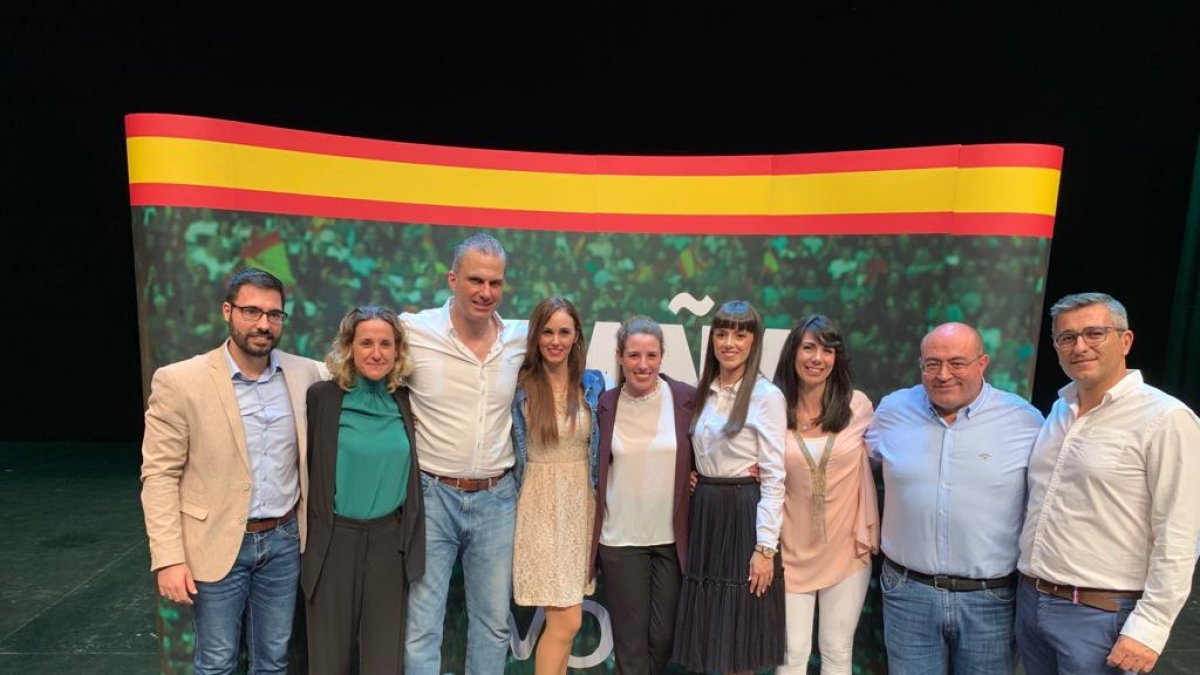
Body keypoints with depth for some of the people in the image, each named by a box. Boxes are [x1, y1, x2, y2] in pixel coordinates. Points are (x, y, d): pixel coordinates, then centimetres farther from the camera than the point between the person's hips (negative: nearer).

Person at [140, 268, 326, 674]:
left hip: (284, 538, 3)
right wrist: (169, 559, -13)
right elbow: (160, 475, -9)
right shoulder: (179, 381, -11)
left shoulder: (306, 374, -3)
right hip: (218, 544, -2)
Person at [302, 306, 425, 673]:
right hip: (334, 538, -2)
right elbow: (306, 466, -2)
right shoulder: (321, 396, -8)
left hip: (390, 539, 2)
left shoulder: (406, 400, 0)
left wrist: (411, 538, 5)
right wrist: (306, 534, 0)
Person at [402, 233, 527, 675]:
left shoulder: (521, 339, -1)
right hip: (432, 494, -3)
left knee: (494, 622, 17)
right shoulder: (413, 330, -11)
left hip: (497, 498, 3)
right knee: (421, 624, 7)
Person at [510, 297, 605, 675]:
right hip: (541, 504, -3)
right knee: (567, 620, -4)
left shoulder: (593, 383, 2)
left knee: (560, 618, 14)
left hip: (581, 502, 4)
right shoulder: (520, 386, -7)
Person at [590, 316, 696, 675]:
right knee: (630, 638, 10)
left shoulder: (687, 398, -7)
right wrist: (595, 524, 1)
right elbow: (594, 468, 7)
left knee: (663, 635, 13)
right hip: (620, 538, 0)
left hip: (671, 537, 1)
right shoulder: (605, 404, -5)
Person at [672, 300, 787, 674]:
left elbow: (774, 477, -13)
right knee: (709, 635, 15)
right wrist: (697, 498, 5)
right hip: (704, 513, 6)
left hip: (744, 515, -6)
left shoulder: (767, 395, -11)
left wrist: (765, 547, -15)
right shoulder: (703, 392, 8)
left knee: (738, 642, 7)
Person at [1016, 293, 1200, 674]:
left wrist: (1149, 627, -17)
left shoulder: (1165, 420, -14)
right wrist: (1030, 589, 14)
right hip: (1030, 600, 6)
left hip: (1099, 615, -6)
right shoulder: (1059, 409, 7)